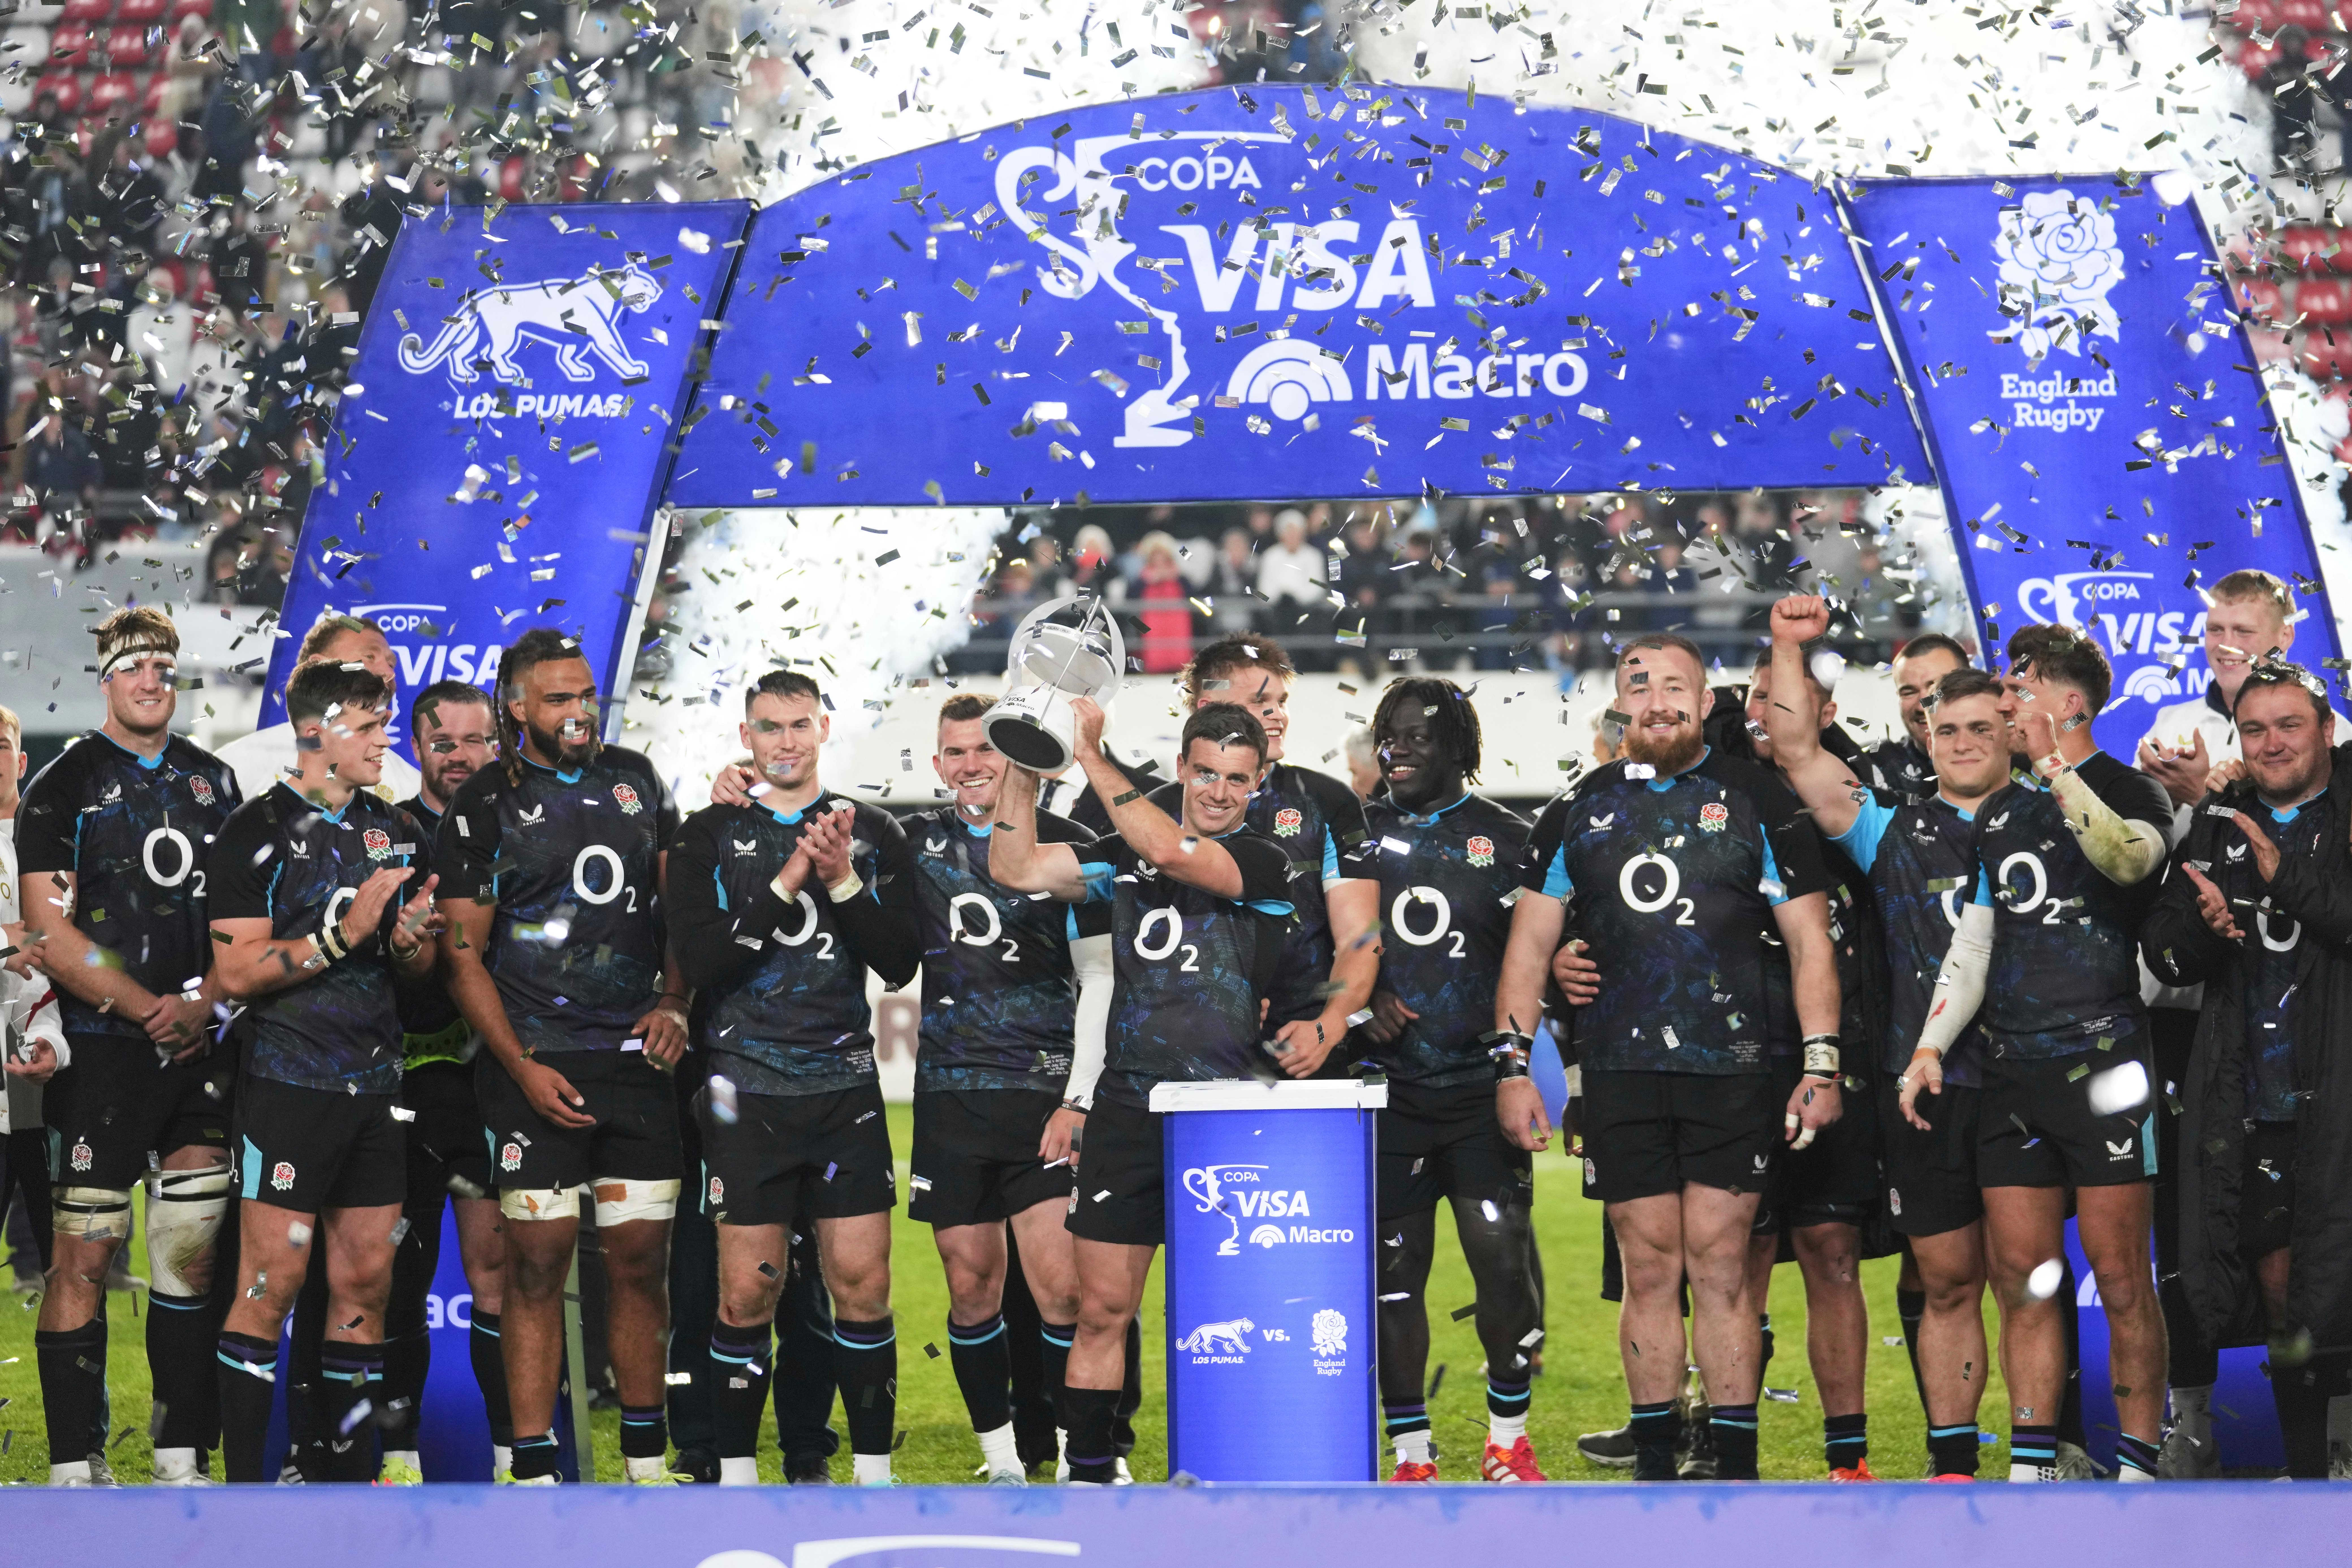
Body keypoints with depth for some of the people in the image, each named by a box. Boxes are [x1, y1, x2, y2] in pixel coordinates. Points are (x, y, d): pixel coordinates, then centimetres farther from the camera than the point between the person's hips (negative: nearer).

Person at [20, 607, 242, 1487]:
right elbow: (51, 932, -7)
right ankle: (72, 1467, -2)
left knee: (192, 1252, 6)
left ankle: (183, 1459, 13)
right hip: (103, 1052, -5)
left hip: (198, 1050, 5)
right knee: (85, 1255, -6)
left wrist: (204, 1006, -3)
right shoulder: (65, 787, -1)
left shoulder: (212, 782, 14)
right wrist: (149, 1009, -13)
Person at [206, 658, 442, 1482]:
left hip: (374, 1088, 7)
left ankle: (352, 1473, 15)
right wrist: (345, 934, -21)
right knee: (271, 1286, -7)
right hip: (289, 1083, -6)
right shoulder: (258, 831, -6)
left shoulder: (398, 833, 14)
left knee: (365, 1285, 8)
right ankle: (244, 1482, -3)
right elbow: (237, 973, -13)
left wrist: (414, 938, -3)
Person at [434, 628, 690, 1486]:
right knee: (540, 1259, -5)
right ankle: (533, 1468, -1)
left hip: (639, 1058, 4)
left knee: (640, 1255, 5)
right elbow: (463, 954, -2)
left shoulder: (635, 779, 12)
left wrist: (674, 1005, 4)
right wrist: (524, 1068, -10)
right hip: (538, 1066, -4)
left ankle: (647, 1458, 15)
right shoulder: (484, 806, -1)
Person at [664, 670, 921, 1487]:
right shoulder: (712, 833, 3)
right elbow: (702, 961, -9)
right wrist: (785, 886, -18)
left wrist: (845, 884, -13)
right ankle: (736, 1472, 11)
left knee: (862, 1282, -2)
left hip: (845, 1084, 1)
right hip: (746, 1089, -1)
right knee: (748, 1291, 0)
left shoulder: (872, 832, 8)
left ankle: (874, 1469, 7)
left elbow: (901, 964, 1)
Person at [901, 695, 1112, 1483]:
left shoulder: (1069, 847, 2)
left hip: (1045, 1096, -3)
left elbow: (1100, 978, 2)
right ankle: (1002, 1462, 16)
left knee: (1062, 1288, -10)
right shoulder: (916, 845, 10)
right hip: (950, 1097, 3)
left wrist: (1079, 1099, -6)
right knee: (972, 1286, 4)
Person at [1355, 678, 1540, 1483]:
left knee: (1503, 1258, -7)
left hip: (1480, 1083, -2)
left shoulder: (1507, 839, 5)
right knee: (1392, 1267, 1)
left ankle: (1509, 1441, 8)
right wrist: (1362, 1001, -2)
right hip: (1387, 1086, 2)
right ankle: (1412, 1455, 9)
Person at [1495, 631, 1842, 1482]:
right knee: (1650, 1270, 5)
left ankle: (1735, 1468, 1)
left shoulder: (1759, 801, 4)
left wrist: (1822, 1063, -4)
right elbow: (1531, 941, 13)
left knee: (1719, 1268, -3)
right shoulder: (1580, 808, 11)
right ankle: (1655, 1464, 11)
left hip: (1730, 1071, -2)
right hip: (1619, 1075, 2)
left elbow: (1809, 940, 4)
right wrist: (1512, 1065, 5)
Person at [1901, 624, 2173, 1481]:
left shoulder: (2130, 792, 0)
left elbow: (2130, 858, -25)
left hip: (2103, 1063, -6)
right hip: (2011, 1073, 6)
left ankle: (2137, 1467, -2)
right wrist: (1931, 1047, 10)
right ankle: (2032, 1468, 9)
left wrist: (2060, 771, -25)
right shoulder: (1998, 813, 19)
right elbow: (1971, 943, 20)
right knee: (2021, 1279, 5)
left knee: (2121, 1276, -6)